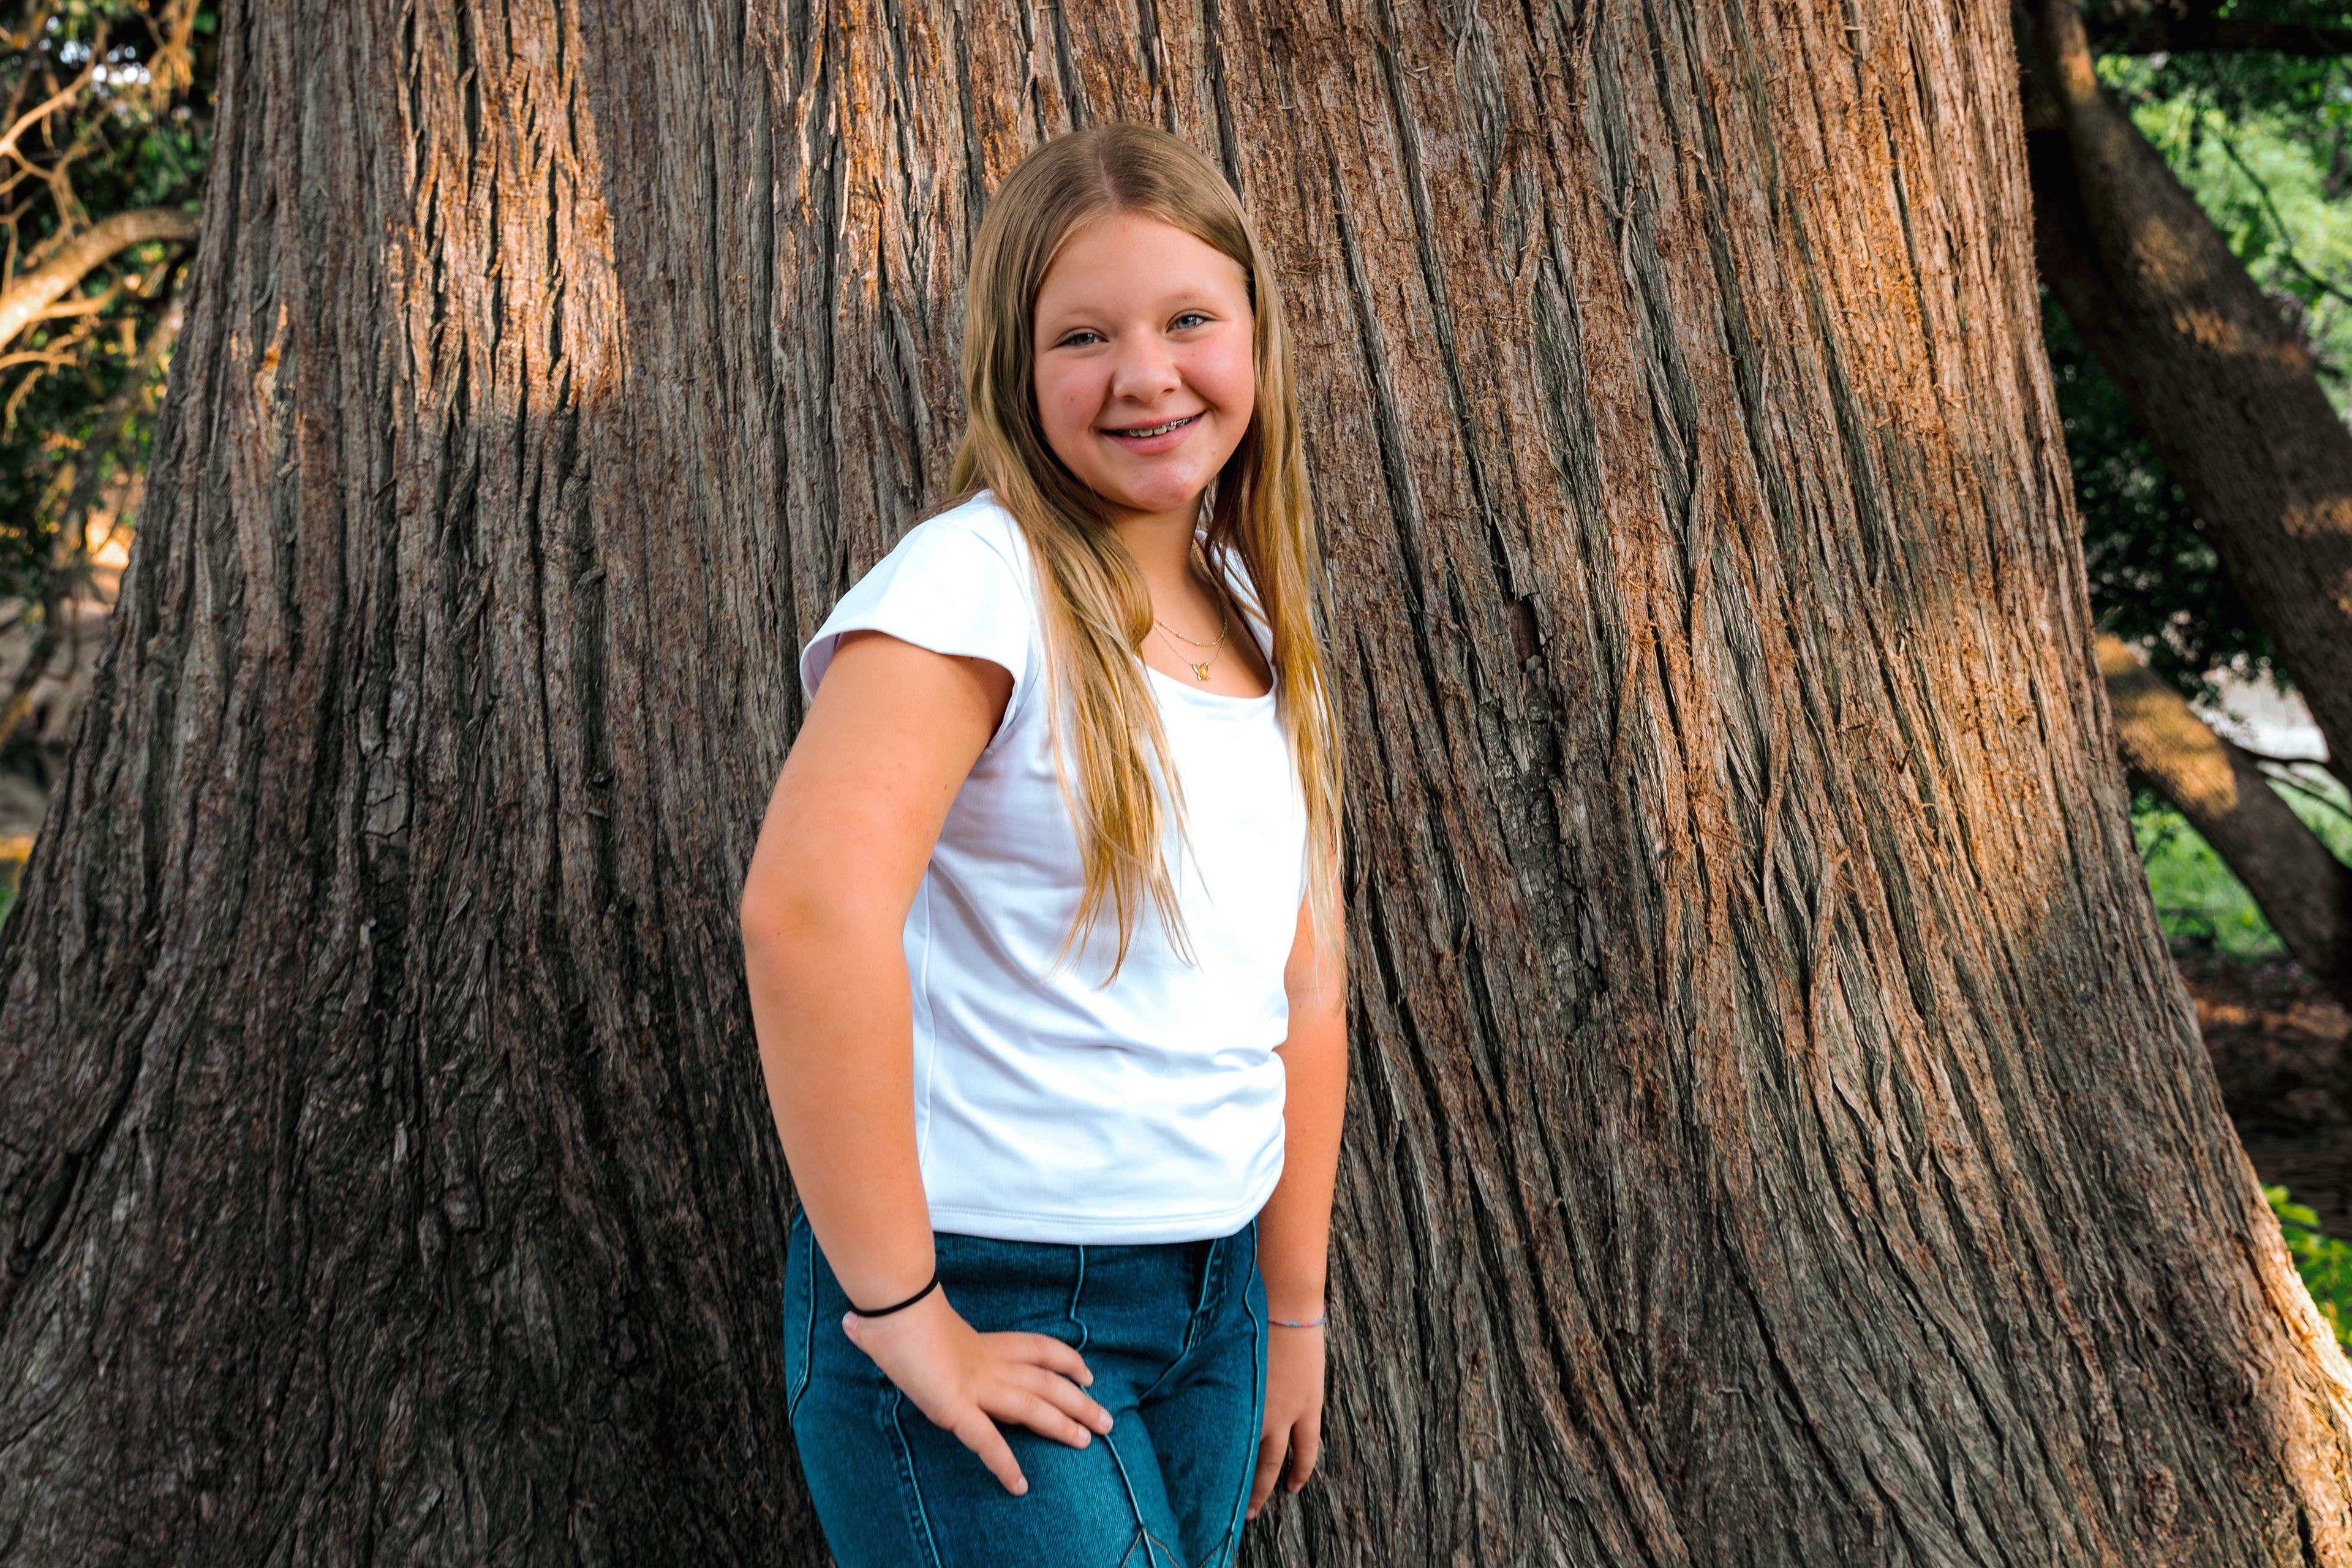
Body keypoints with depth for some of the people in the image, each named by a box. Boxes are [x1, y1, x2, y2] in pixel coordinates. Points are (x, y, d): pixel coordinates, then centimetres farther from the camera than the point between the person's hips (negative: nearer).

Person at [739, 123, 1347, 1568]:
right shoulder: (975, 579, -16)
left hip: (1208, 1293, 7)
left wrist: (1292, 1314, 13)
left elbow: (1305, 980, 12)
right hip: (984, 1295, -7)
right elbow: (809, 908, -30)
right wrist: (899, 1313, -26)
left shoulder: (1260, 618, 7)